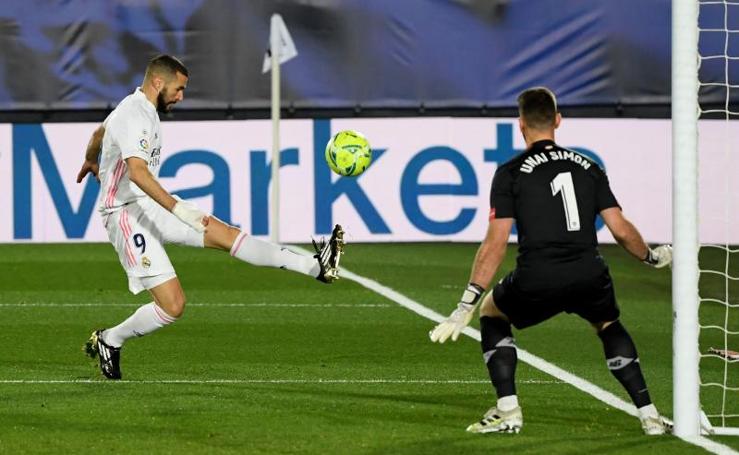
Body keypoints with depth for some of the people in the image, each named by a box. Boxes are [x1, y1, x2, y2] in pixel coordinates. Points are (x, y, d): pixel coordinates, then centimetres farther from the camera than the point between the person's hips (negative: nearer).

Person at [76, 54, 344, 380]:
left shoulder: (139, 109, 13)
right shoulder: (134, 117, -20)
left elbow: (99, 133, 33)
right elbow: (137, 172, -34)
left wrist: (90, 162, 55)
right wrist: (176, 208, -42)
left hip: (150, 207, 10)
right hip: (127, 215, -10)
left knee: (224, 234, -2)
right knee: (173, 307, -14)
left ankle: (316, 267, -9)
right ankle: (108, 341, 7)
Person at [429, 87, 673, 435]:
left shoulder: (510, 174, 3)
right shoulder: (588, 168, 13)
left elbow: (495, 245, -4)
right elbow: (621, 230, 12)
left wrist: (465, 307, -3)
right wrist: (653, 257, 33)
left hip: (537, 282, -3)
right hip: (589, 278, 3)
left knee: (492, 312, 26)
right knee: (608, 325, 33)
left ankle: (507, 411, 15)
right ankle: (649, 415, 23)